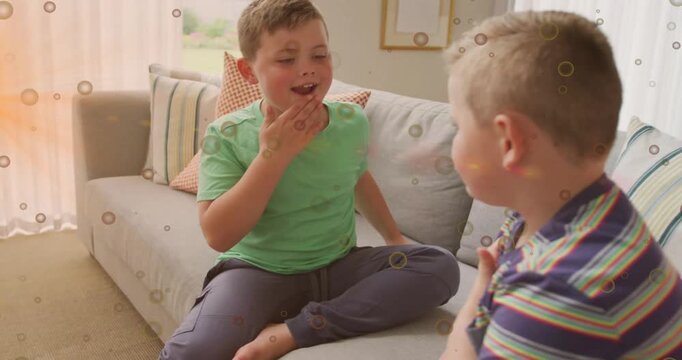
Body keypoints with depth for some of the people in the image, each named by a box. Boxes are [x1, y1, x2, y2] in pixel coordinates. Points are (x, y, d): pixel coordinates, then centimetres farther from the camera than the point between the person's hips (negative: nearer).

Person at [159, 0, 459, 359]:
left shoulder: (352, 121, -1)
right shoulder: (226, 135, -12)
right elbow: (218, 236, -20)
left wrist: (393, 237, 24)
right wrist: (272, 156, -25)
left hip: (339, 266, 5)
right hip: (256, 273, -5)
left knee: (441, 266, -19)